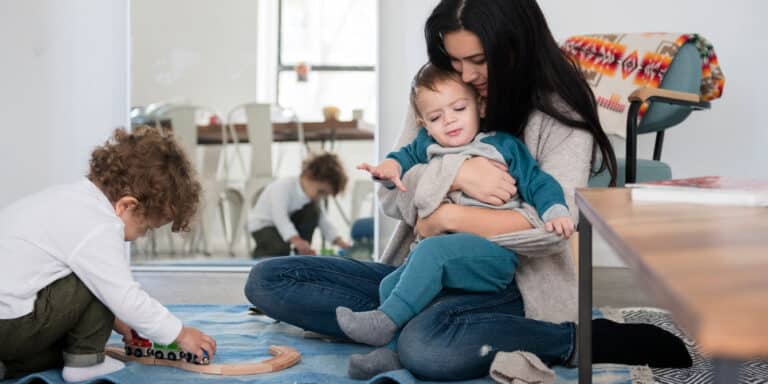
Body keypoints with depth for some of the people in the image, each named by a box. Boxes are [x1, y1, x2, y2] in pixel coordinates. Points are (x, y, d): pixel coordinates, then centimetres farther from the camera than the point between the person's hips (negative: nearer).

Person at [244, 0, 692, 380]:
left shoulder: (559, 113, -9)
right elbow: (391, 185, 1)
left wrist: (448, 217, -16)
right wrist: (455, 173, -18)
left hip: (505, 283, -7)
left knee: (427, 347, -42)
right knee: (268, 280, -8)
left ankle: (582, 338, -20)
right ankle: (413, 329, -22)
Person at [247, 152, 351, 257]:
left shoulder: (312, 195, -8)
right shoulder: (283, 187, -32)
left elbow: (323, 220, -6)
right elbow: (280, 217, -42)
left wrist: (340, 242, -20)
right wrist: (296, 240, -55)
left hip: (288, 223, 7)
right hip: (262, 225, -7)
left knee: (313, 209, -15)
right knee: (281, 250, -33)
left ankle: (302, 254, -5)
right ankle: (260, 250, 1)